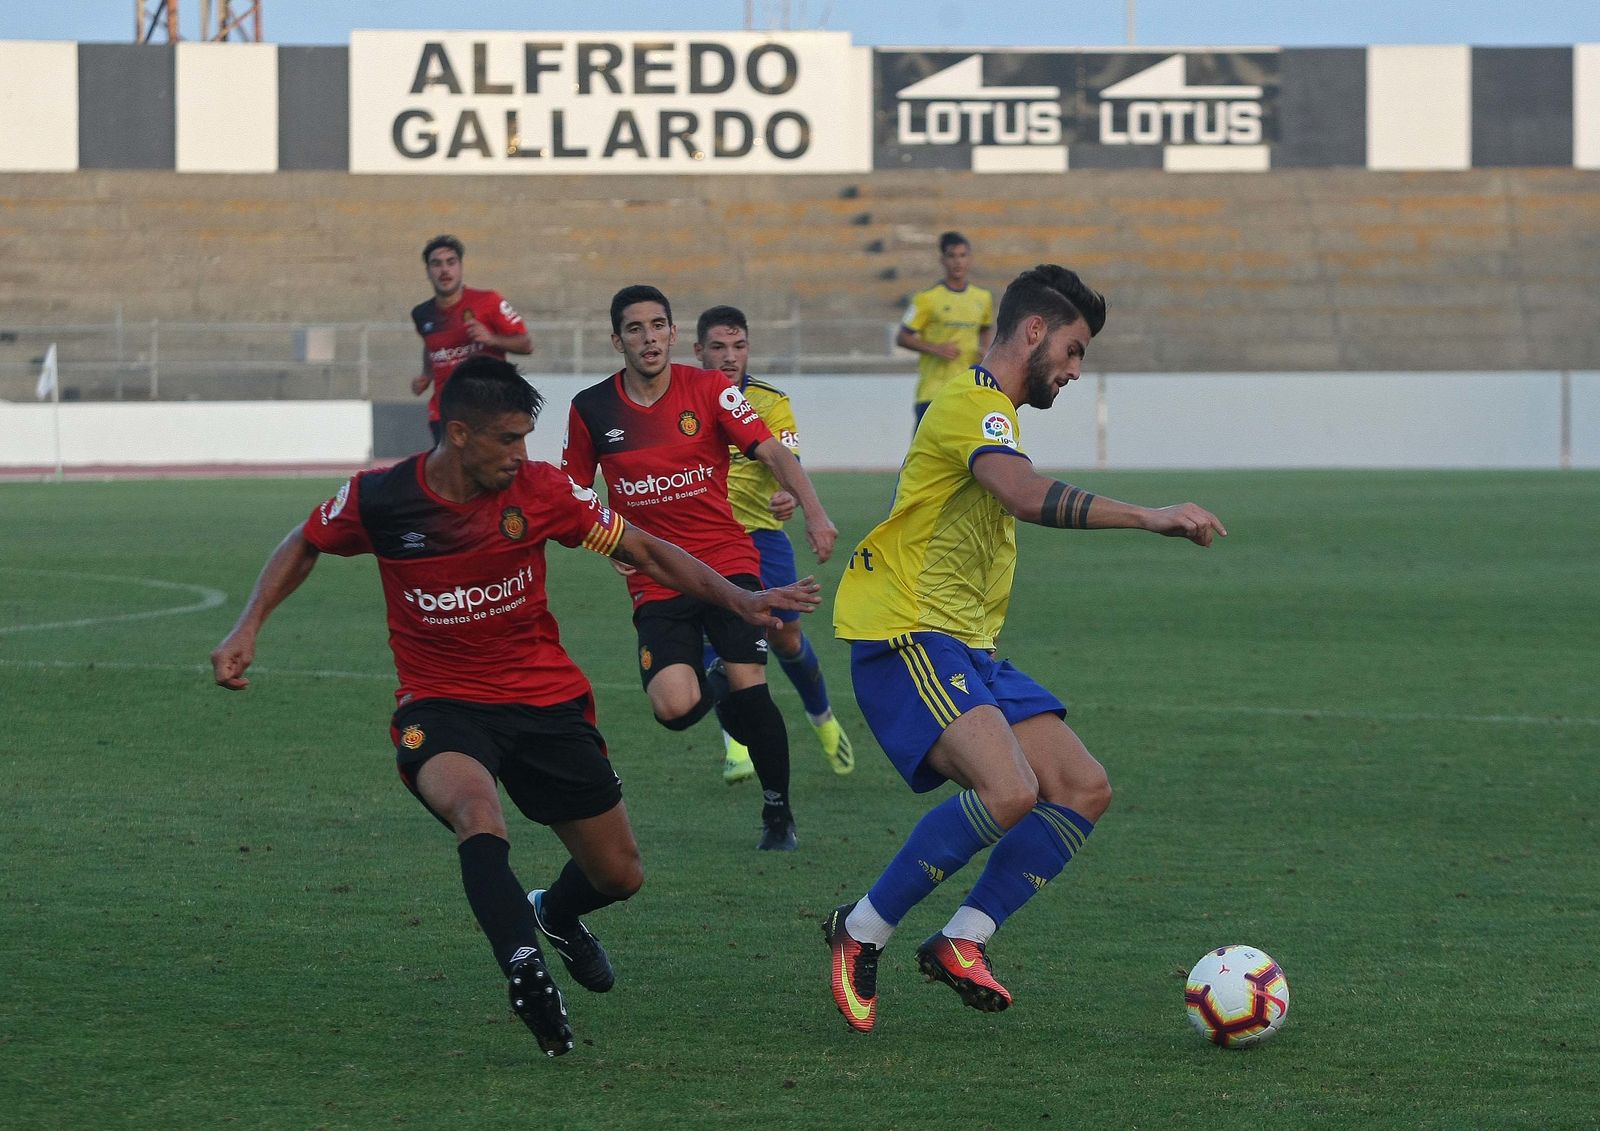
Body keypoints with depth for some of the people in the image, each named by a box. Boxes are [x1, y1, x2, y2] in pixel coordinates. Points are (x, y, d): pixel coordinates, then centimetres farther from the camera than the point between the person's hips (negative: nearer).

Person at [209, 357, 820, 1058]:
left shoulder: (539, 490, -10)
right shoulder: (379, 499, -12)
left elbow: (642, 550, 0)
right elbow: (305, 546, 9)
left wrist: (738, 600, -9)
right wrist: (248, 629, 0)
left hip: (545, 697, 3)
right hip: (440, 704, -2)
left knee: (618, 876, 8)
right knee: (478, 810, -38)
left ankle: (553, 914, 44)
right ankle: (524, 965, -45)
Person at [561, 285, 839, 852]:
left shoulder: (709, 389, -3)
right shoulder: (592, 408, 0)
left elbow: (772, 451, -10)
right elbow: (570, 491, 14)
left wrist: (813, 511, -25)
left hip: (728, 562, -1)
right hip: (656, 583, 1)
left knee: (748, 689, -17)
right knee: (674, 709, -19)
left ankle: (779, 812, 6)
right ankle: (713, 684, 21)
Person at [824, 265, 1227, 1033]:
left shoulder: (986, 411, 23)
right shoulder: (973, 405, -12)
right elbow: (1028, 496, -30)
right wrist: (1149, 518, -33)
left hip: (967, 648, 10)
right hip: (907, 640, -10)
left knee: (1083, 790, -1)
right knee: (1009, 791, -28)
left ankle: (961, 942, 1)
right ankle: (861, 933, -12)